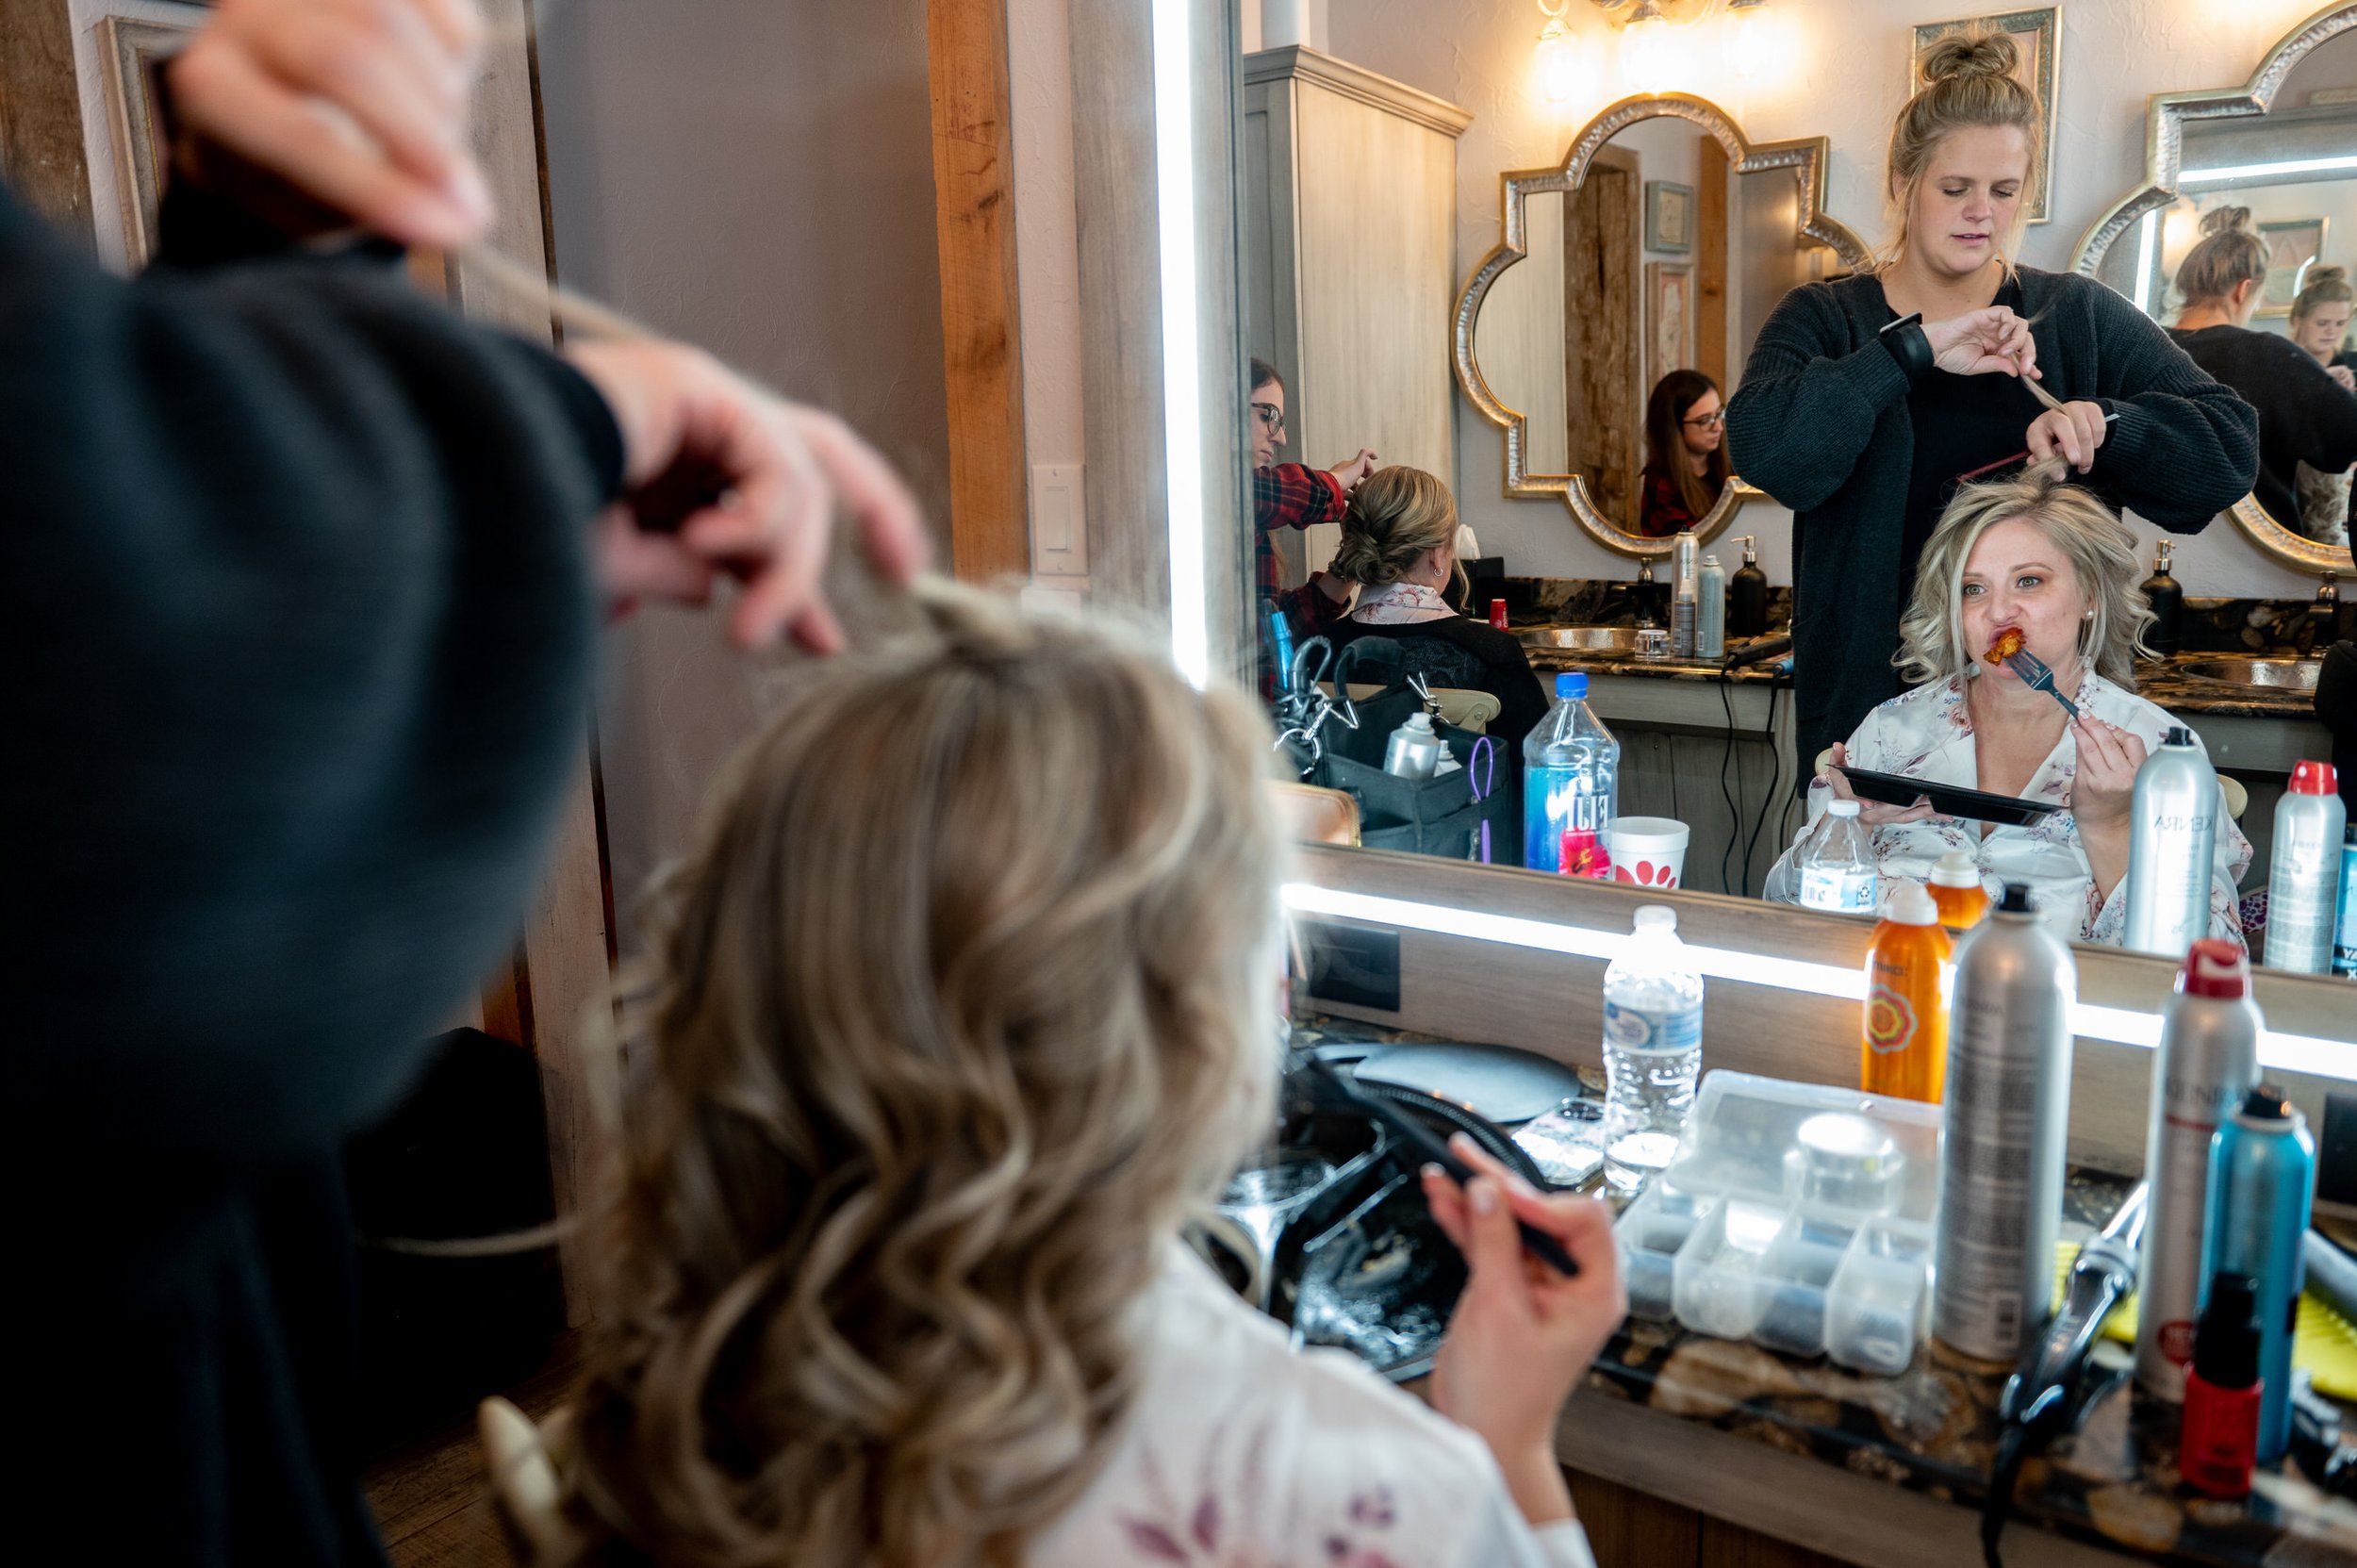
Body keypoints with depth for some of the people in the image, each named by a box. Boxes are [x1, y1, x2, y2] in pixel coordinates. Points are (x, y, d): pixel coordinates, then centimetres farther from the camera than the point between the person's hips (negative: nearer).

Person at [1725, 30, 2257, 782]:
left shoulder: (2080, 317, 7)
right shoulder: (1823, 319, 2)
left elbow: (2230, 446, 1)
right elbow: (1762, 447, -18)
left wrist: (2104, 422, -18)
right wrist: (1915, 348, -22)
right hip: (1867, 698, -1)